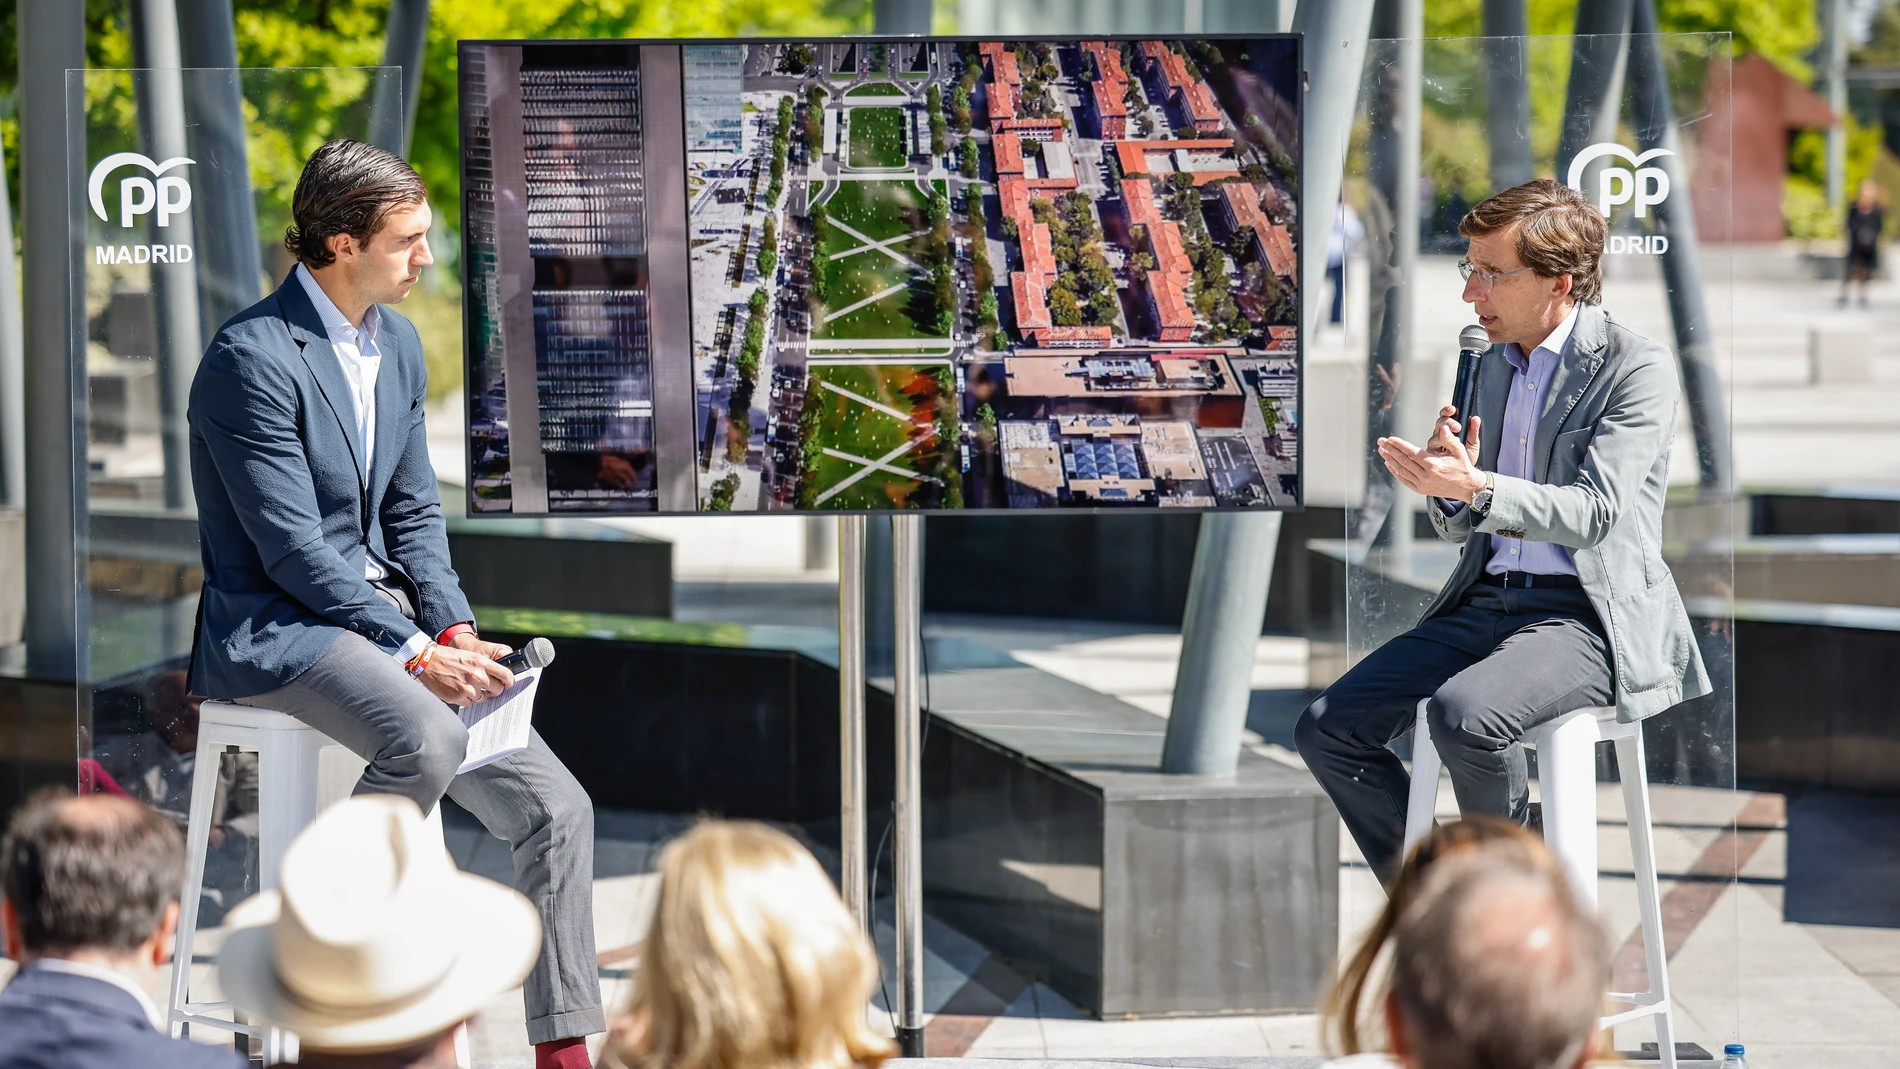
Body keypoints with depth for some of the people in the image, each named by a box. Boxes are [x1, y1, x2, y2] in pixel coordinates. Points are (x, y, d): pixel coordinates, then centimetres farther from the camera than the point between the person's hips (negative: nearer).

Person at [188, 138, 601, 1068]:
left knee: (556, 807, -5)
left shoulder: (398, 344, 11)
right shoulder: (252, 357, -16)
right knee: (427, 738, -36)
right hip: (270, 631, -8)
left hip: (377, 608, 8)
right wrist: (416, 652, -22)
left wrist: (455, 627, -2)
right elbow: (295, 552, -19)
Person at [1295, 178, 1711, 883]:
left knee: (1463, 713, -34)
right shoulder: (1494, 363, 16)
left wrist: (1474, 487, -31)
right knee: (1326, 729, -7)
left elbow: (1594, 513, -18)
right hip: (1486, 602, 8)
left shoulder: (1637, 366, -7)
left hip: (1586, 614, -8)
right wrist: (1446, 489, -6)